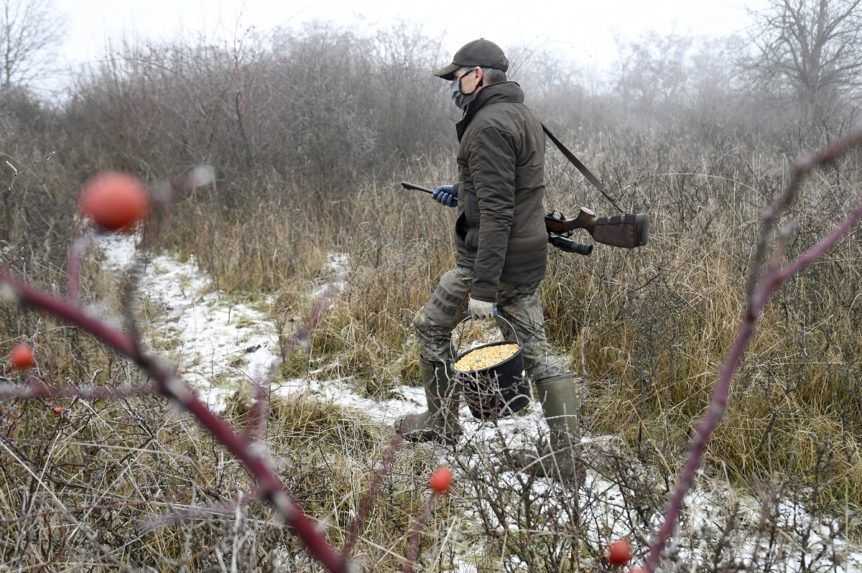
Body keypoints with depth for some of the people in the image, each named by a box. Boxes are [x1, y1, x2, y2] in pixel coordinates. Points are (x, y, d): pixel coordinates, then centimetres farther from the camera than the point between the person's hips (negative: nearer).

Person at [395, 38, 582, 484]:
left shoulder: (489, 124, -17)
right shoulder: (524, 116, 14)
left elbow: (496, 212, -24)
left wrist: (482, 288, -26)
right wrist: (462, 194, 19)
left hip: (494, 258, -9)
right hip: (528, 259, 9)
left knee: (431, 326, 11)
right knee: (534, 349, 10)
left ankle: (442, 423, 23)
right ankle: (565, 457, 11)